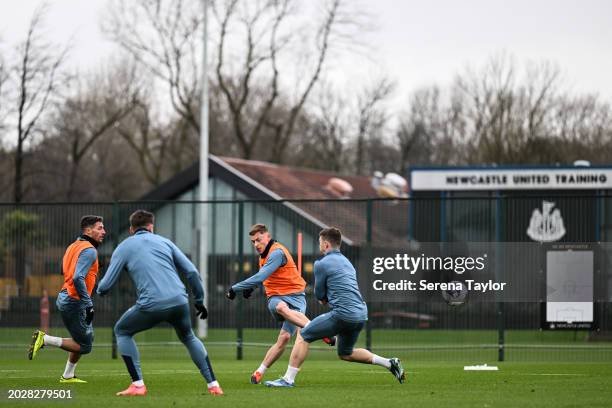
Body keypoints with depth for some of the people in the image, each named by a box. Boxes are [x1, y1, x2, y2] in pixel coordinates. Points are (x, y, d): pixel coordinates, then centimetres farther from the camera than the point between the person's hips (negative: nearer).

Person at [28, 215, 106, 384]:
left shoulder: (73, 246, 15)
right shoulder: (89, 250, -14)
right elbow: (78, 278, -24)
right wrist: (88, 304, -21)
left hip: (64, 298, 10)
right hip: (74, 301, -10)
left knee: (86, 338, 22)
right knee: (84, 346, -3)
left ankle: (68, 376, 25)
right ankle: (44, 339, -9)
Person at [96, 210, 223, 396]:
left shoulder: (124, 248, 13)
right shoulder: (164, 241, 19)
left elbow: (106, 285, 9)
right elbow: (192, 272, 12)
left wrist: (99, 290, 33)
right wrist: (199, 300, 22)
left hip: (151, 305, -3)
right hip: (179, 302, 3)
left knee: (122, 331, 23)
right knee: (188, 337, 31)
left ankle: (137, 385, 10)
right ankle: (213, 385, 22)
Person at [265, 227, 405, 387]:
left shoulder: (322, 264, -4)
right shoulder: (346, 262, 23)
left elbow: (319, 295, 3)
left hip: (343, 314, -8)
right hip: (361, 314, 8)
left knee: (303, 337, 2)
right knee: (345, 354, 26)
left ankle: (288, 379, -3)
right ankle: (389, 363, 17)